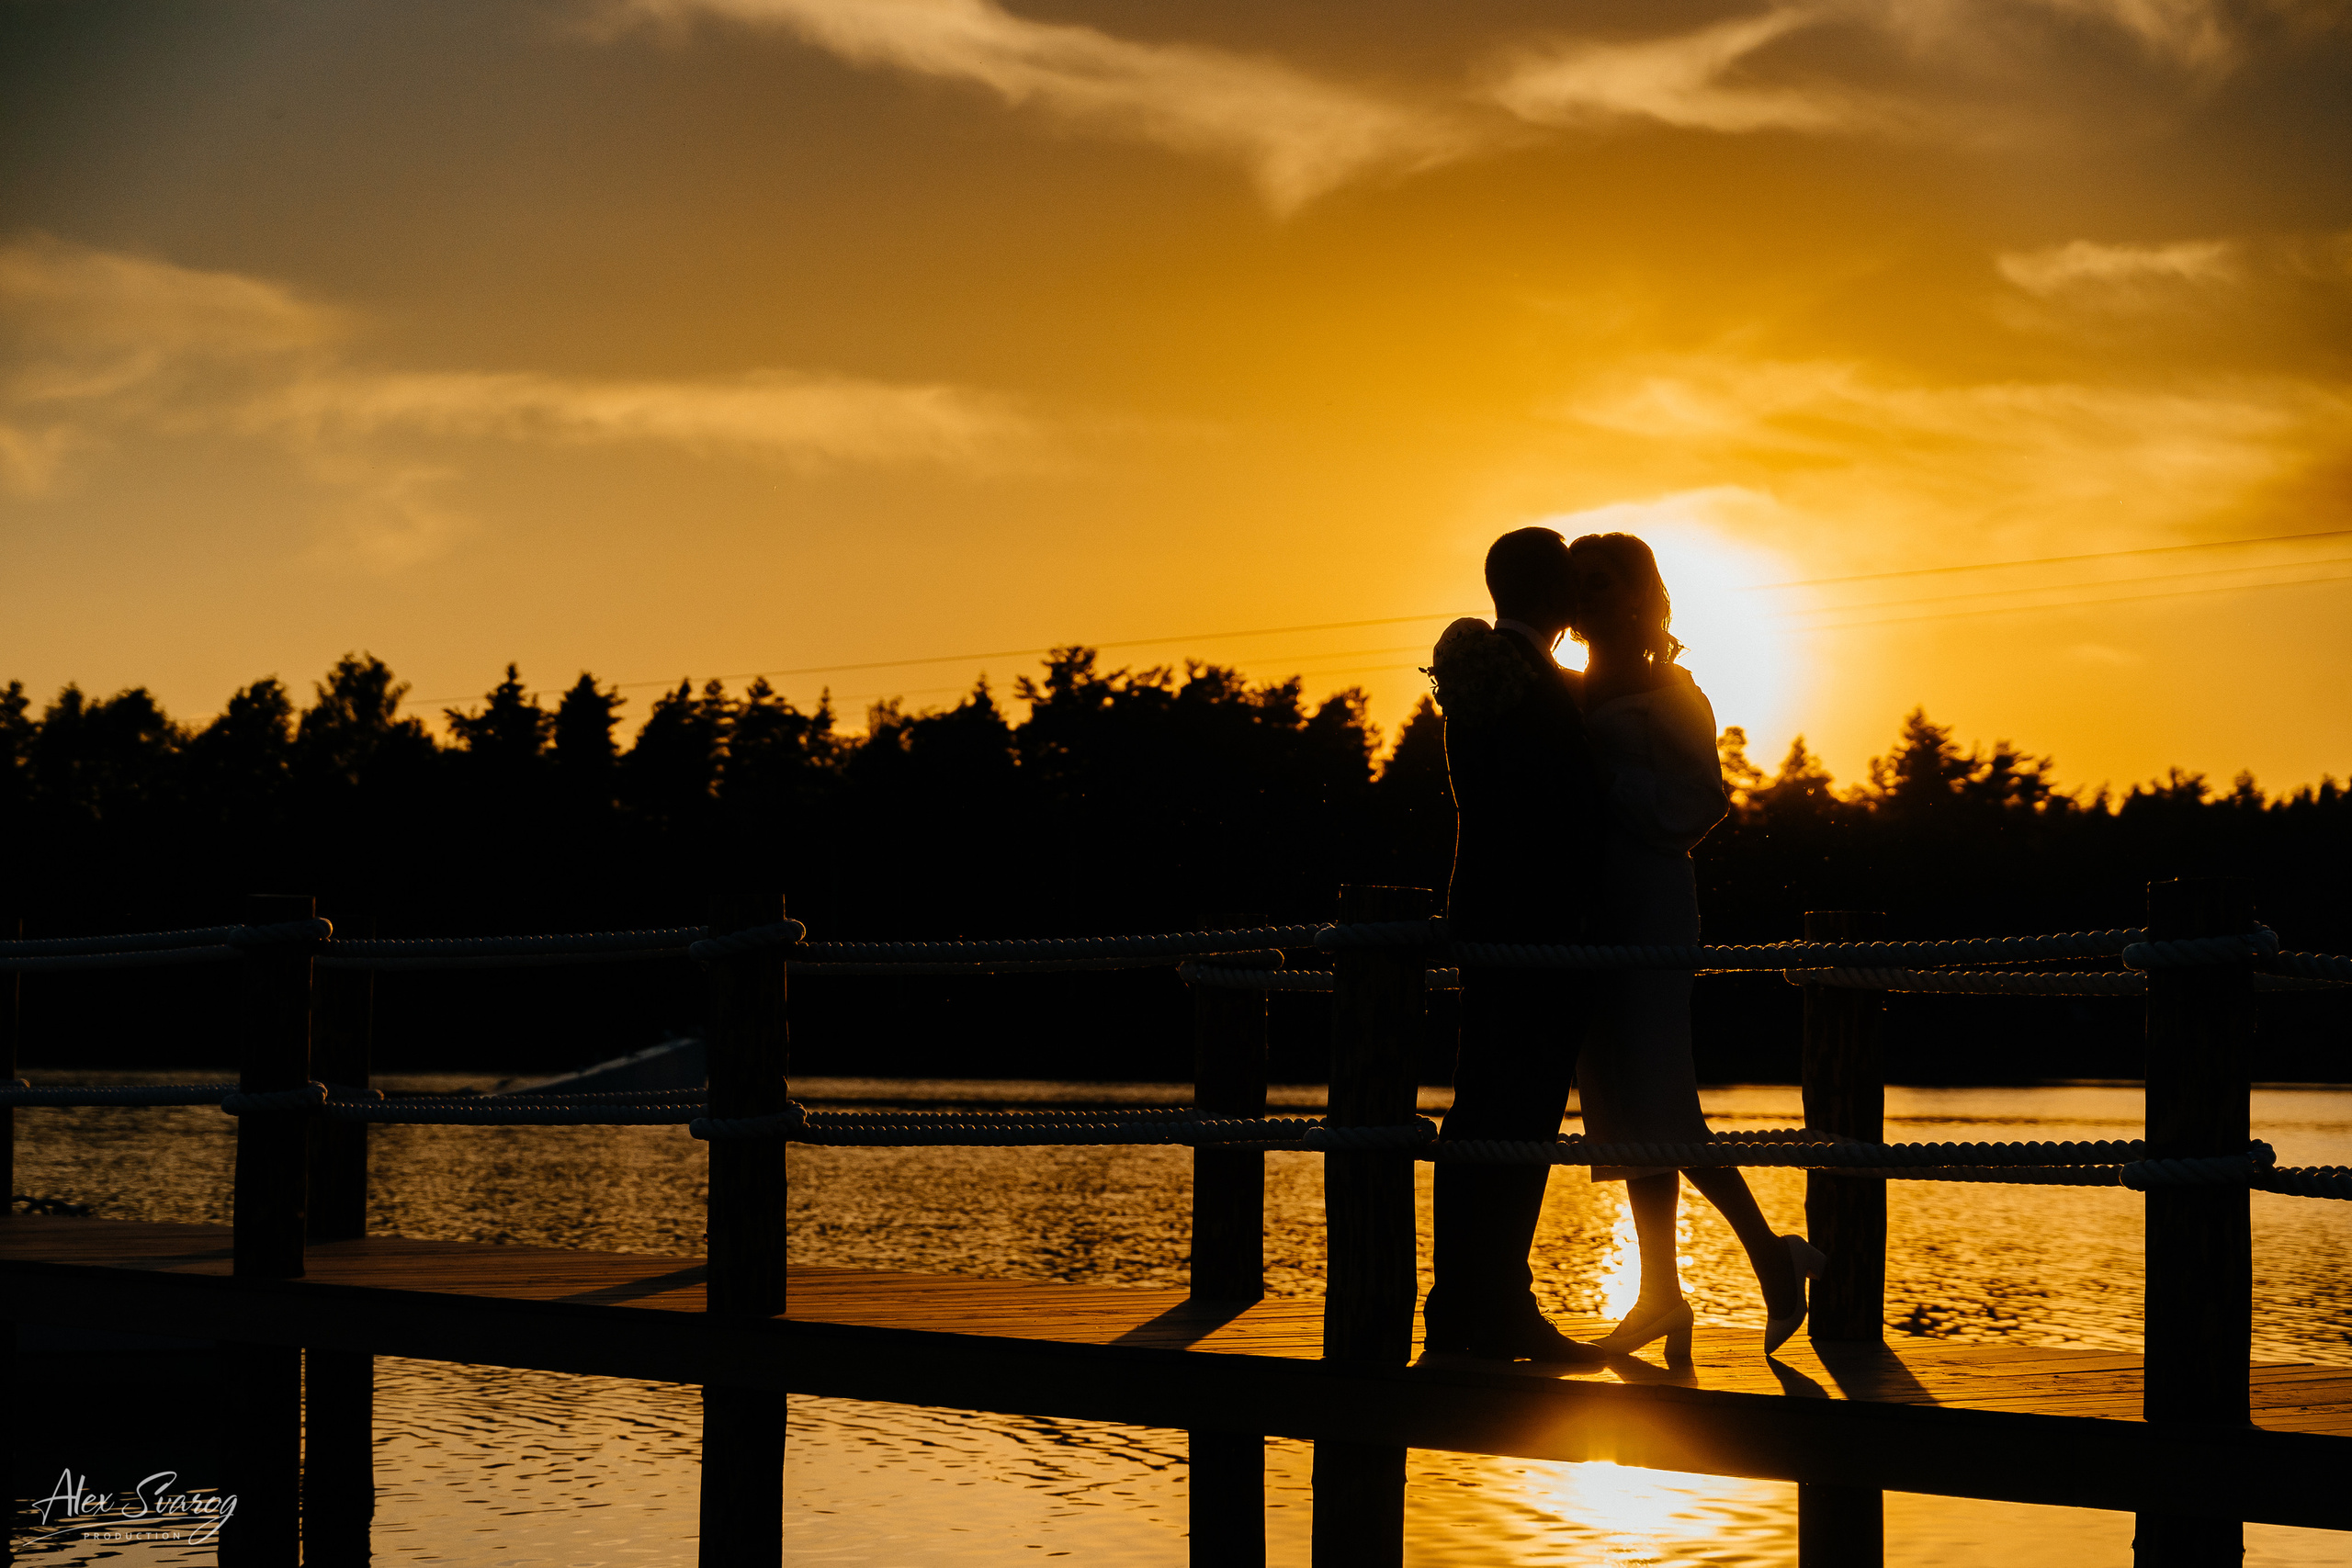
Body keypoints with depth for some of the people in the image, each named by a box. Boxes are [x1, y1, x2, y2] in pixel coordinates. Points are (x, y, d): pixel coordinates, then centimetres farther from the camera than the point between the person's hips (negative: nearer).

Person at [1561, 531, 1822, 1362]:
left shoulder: (1670, 696, -1)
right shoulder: (1567, 693, 18)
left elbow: (1695, 803, -10)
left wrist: (1598, 778, -18)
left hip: (1647, 903, -7)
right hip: (1589, 912, 7)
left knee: (1656, 1107, -12)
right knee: (1624, 1108, 6)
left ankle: (1773, 1255, 0)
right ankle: (1661, 1295, 10)